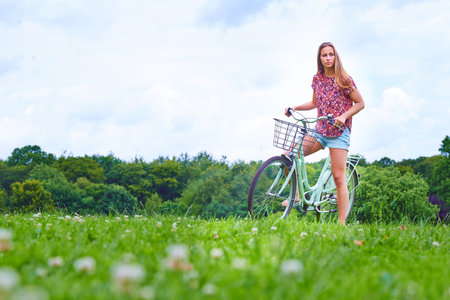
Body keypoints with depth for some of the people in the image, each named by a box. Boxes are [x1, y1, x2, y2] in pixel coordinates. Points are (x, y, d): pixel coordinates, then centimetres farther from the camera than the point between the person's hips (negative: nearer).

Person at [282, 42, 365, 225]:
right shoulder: (317, 79, 8)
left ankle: (342, 223, -7)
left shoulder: (344, 80, -6)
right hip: (320, 130, 5)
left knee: (338, 177, -9)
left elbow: (360, 103, -3)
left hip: (339, 132, -5)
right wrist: (295, 108, 7)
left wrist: (344, 116, -18)